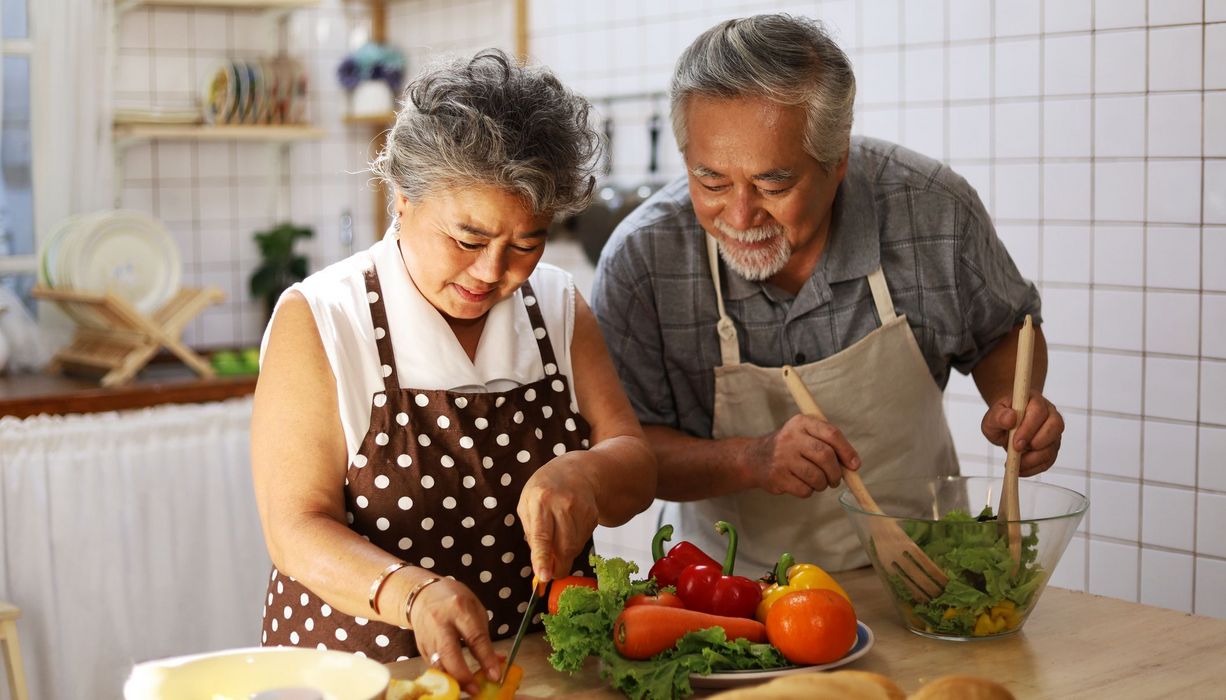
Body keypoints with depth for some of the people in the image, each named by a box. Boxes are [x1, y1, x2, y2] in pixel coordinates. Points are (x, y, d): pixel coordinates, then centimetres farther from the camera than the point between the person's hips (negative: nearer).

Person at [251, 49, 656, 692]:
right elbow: (297, 530, -11)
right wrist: (413, 593, -29)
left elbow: (637, 474, 4)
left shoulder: (558, 307, 6)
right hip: (363, 662, -4)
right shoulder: (318, 320, -7)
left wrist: (582, 476, -18)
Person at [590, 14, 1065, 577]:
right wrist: (750, 460, -27)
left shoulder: (934, 209, -12)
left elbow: (1004, 330, 8)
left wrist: (1014, 404, -13)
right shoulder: (641, 258, -16)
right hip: (736, 581, -1)